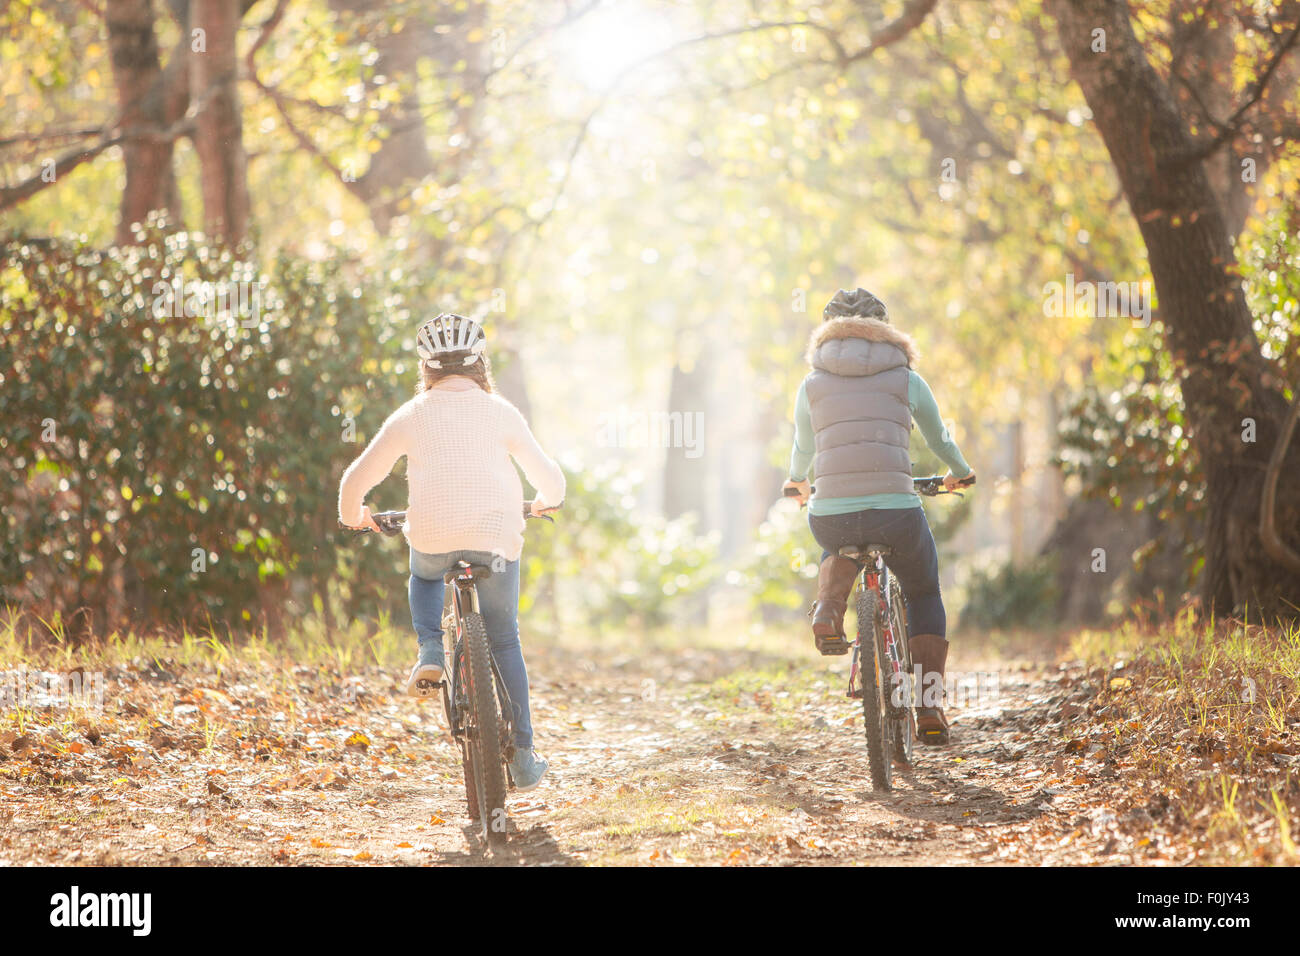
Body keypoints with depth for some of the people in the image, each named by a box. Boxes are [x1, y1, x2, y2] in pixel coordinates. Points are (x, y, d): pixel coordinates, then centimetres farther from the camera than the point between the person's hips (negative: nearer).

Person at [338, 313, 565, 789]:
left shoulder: (411, 415, 5)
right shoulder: (500, 411, 5)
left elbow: (357, 478, 7)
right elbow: (548, 476, 8)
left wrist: (352, 515, 28)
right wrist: (546, 501, 32)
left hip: (431, 537, 0)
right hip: (495, 538, 0)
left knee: (423, 576, 37)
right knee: (504, 642, 14)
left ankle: (430, 652, 9)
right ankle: (523, 757, 10)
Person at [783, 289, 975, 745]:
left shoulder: (812, 386, 10)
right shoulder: (907, 381, 8)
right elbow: (940, 440, 25)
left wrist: (798, 480, 52)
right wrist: (960, 471, 48)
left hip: (830, 517, 1)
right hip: (897, 515, -1)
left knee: (839, 548, 39)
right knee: (924, 595, 27)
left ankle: (829, 603, 8)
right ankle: (930, 709, 16)